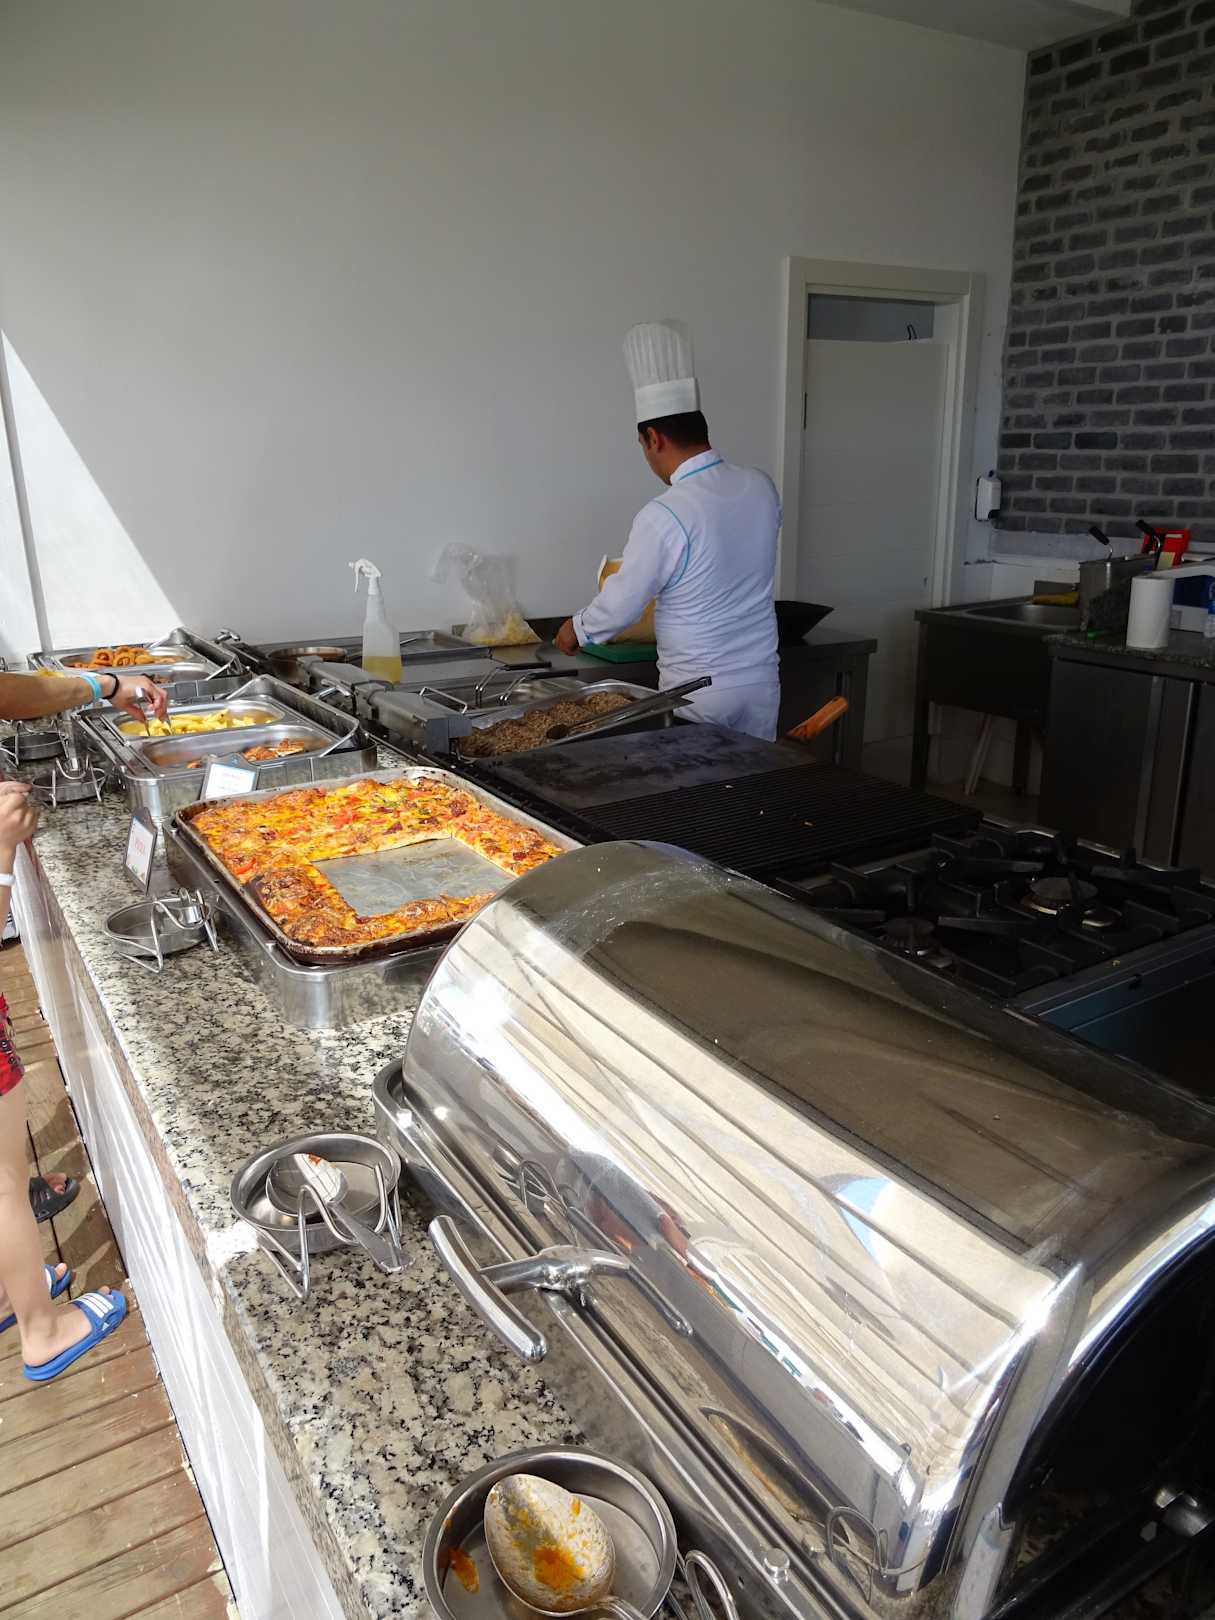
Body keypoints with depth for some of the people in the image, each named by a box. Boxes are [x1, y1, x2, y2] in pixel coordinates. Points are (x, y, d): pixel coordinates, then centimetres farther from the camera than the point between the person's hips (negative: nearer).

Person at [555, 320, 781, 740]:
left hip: (698, 694, -5)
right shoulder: (761, 488, -1)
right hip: (761, 682, 6)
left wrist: (576, 631, 9)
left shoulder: (663, 517, -20)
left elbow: (620, 607, -12)